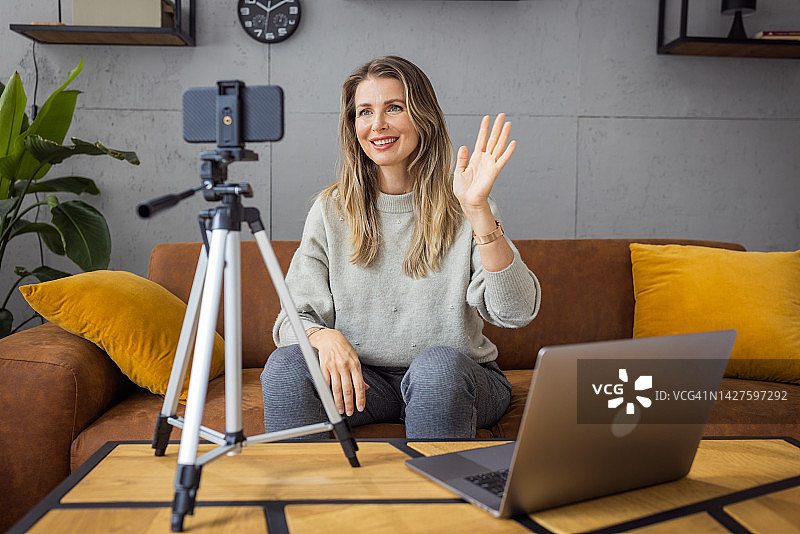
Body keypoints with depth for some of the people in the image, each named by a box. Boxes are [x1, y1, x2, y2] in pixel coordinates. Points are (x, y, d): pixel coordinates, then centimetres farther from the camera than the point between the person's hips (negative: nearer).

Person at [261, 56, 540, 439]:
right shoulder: (331, 211, 2)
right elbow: (295, 316, 1)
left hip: (454, 380, -1)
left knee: (438, 363, -35)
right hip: (361, 379, 2)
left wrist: (479, 210, -29)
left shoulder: (458, 209, -5)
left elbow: (516, 313, -18)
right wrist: (324, 336, -24)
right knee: (285, 365, -27)